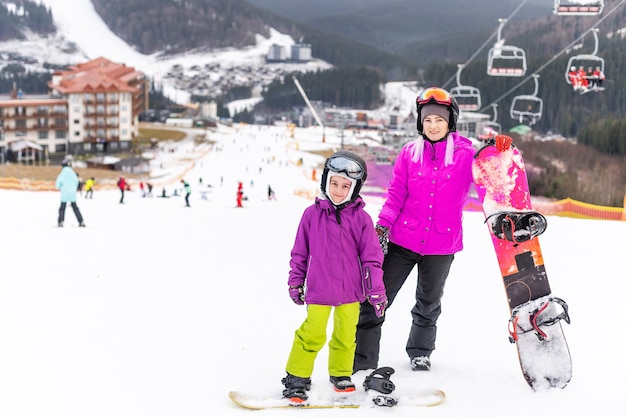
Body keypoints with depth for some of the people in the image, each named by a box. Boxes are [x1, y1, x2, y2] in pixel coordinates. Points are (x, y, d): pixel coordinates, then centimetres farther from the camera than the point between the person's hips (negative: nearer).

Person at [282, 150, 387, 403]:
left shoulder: (361, 218, -4)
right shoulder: (312, 214, -3)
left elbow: (371, 256, -1)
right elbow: (300, 252, 6)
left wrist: (376, 292, -1)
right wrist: (295, 282, 9)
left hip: (350, 290, 1)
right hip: (318, 290, -1)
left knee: (346, 335, 14)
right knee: (312, 335, 1)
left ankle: (341, 374, 34)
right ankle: (297, 377, 17)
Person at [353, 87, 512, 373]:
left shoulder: (466, 154, -3)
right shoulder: (409, 153, 1)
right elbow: (396, 194, 1)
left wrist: (498, 153, -20)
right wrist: (383, 225, -8)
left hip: (441, 244, 0)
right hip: (403, 240, 0)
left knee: (429, 303, 17)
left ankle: (420, 352, 39)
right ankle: (362, 358, 11)